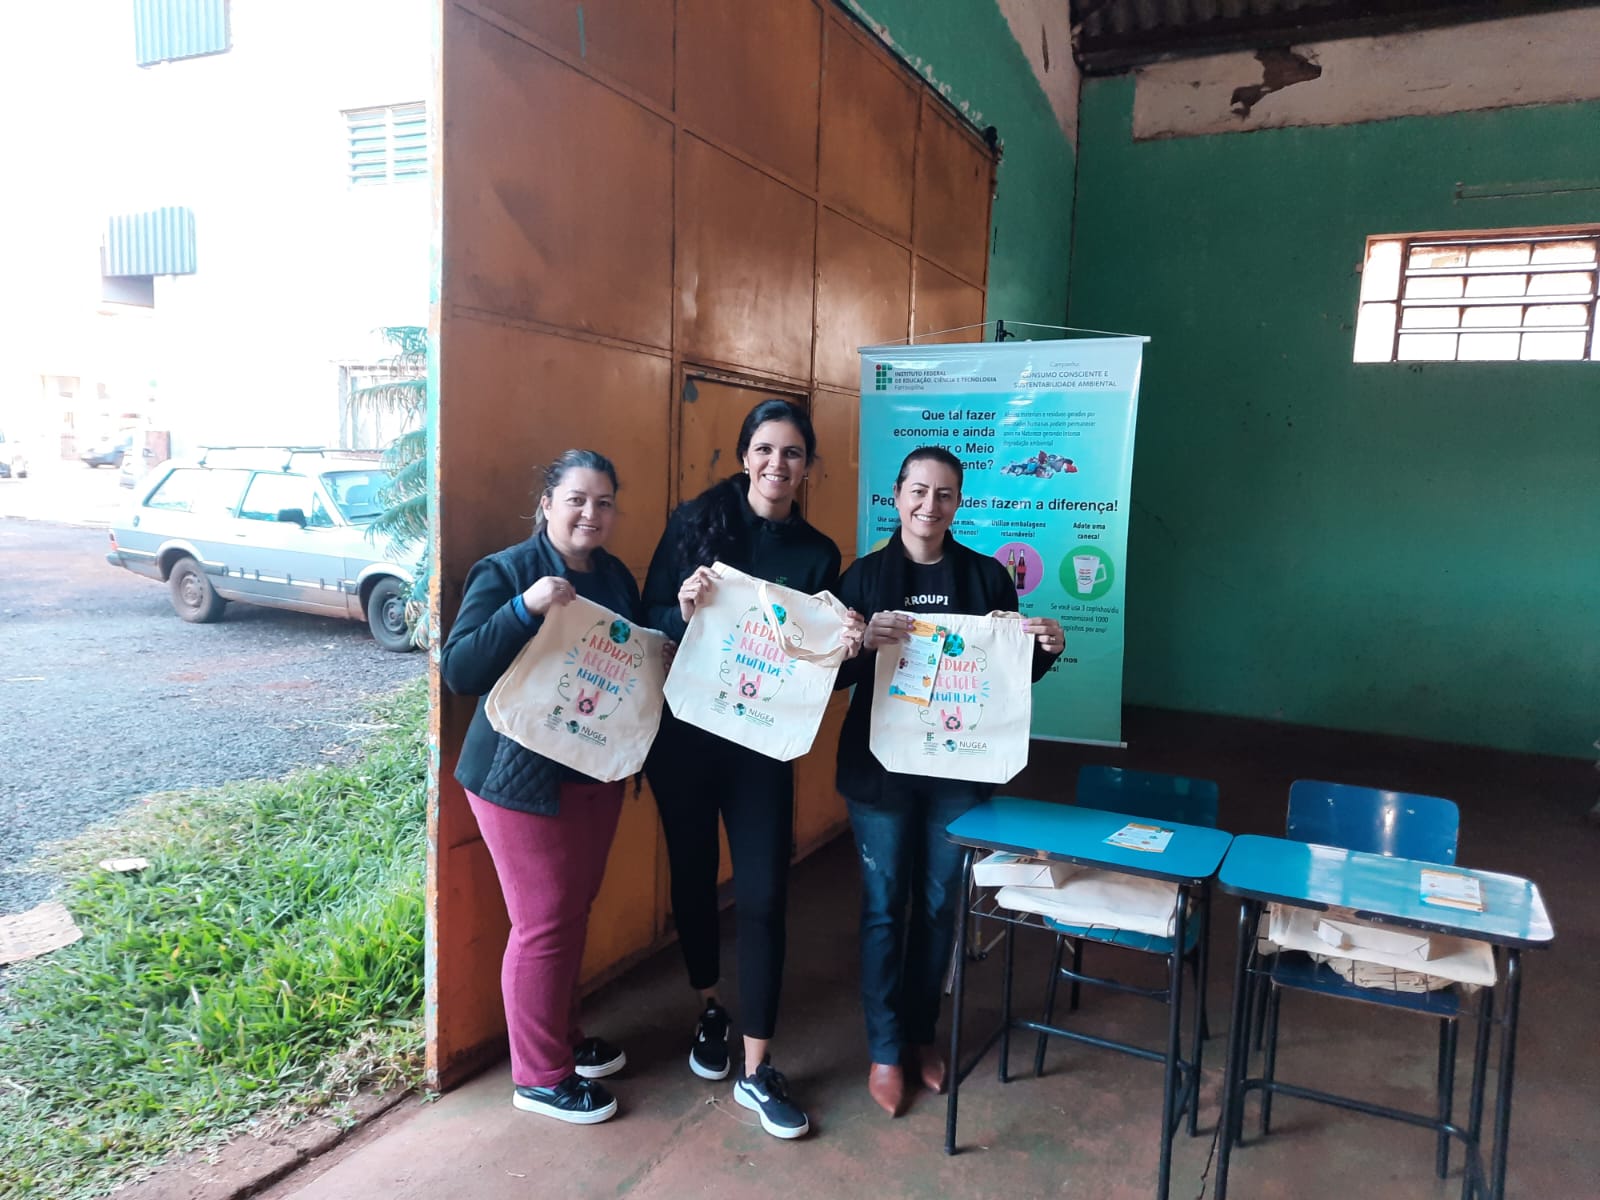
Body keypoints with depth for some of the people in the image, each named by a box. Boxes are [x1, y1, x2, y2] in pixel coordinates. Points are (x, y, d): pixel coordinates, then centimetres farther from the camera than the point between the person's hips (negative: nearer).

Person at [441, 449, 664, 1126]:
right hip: (524, 780, -7)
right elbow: (458, 671, -20)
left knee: (575, 911, 18)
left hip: (598, 776, 7)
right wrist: (525, 607, -32)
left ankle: (564, 1036, 38)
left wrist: (660, 657, -3)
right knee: (544, 923, 1)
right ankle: (540, 1076, 18)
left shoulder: (618, 579, 8)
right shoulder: (505, 572, -12)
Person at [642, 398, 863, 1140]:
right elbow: (649, 619, -4)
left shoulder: (817, 554, 1)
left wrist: (849, 646, -17)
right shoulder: (695, 521, -4)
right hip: (681, 731, 0)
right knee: (693, 874, 14)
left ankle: (757, 1071, 13)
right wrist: (683, 611, -24)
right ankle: (709, 1009, 40)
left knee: (763, 895, -1)